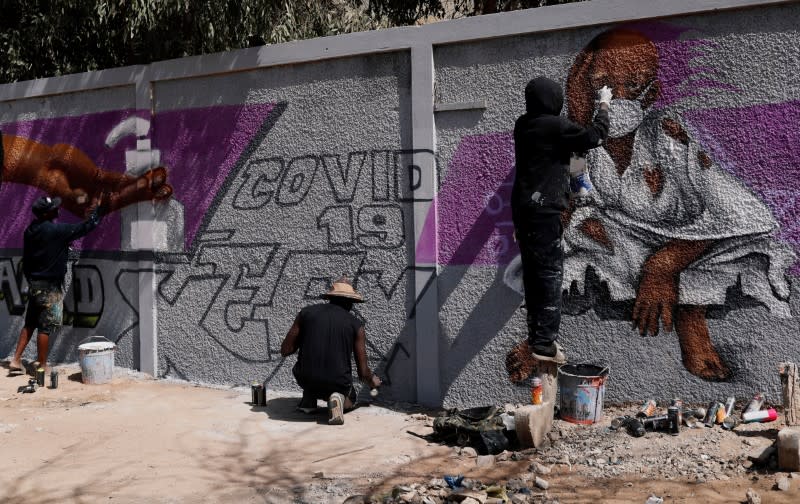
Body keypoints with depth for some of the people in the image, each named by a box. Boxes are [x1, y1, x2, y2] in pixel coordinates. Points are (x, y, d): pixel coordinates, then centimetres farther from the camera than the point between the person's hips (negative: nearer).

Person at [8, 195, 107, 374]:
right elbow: (83, 228, -11)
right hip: (50, 285, -8)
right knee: (46, 327, 0)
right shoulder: (56, 230, -17)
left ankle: (16, 360, 15)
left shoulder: (30, 231, 7)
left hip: (34, 283, 8)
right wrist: (98, 212, 2)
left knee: (29, 323, 15)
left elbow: (26, 258, 14)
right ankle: (42, 366, 7)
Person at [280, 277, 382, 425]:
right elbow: (363, 372, 3)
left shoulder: (306, 313, 5)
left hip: (306, 380, 2)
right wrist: (373, 381, 27)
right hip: (338, 384, -2)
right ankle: (337, 398, -3)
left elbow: (285, 350, 7)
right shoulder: (355, 325, 2)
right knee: (350, 401, 32)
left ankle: (308, 400, 18)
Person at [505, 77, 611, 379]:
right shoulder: (555, 126, -12)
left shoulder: (523, 126, 11)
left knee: (532, 272, 12)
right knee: (550, 273, -5)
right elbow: (594, 137, -7)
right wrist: (604, 105, 5)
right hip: (545, 209, -8)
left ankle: (536, 336, 18)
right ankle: (544, 343, -6)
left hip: (522, 208, 8)